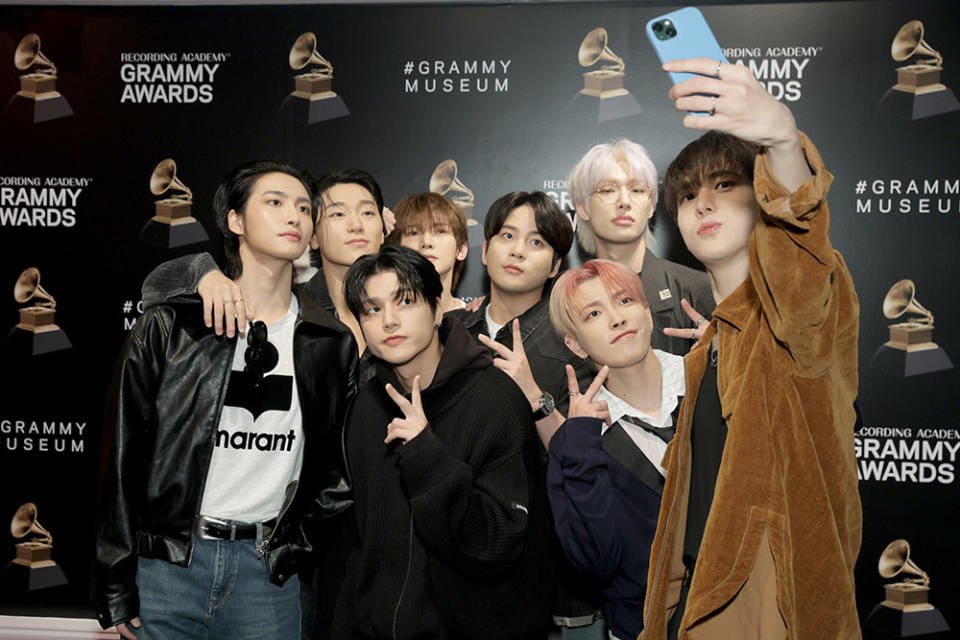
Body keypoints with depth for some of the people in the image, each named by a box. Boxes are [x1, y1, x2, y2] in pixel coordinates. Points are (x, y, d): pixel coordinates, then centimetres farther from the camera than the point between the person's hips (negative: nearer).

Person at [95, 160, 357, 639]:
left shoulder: (334, 344, 2)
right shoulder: (169, 327, -4)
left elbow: (339, 464, 9)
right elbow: (123, 458, -3)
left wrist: (296, 537, 2)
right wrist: (115, 586, -3)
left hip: (269, 573, 2)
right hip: (165, 565, -1)